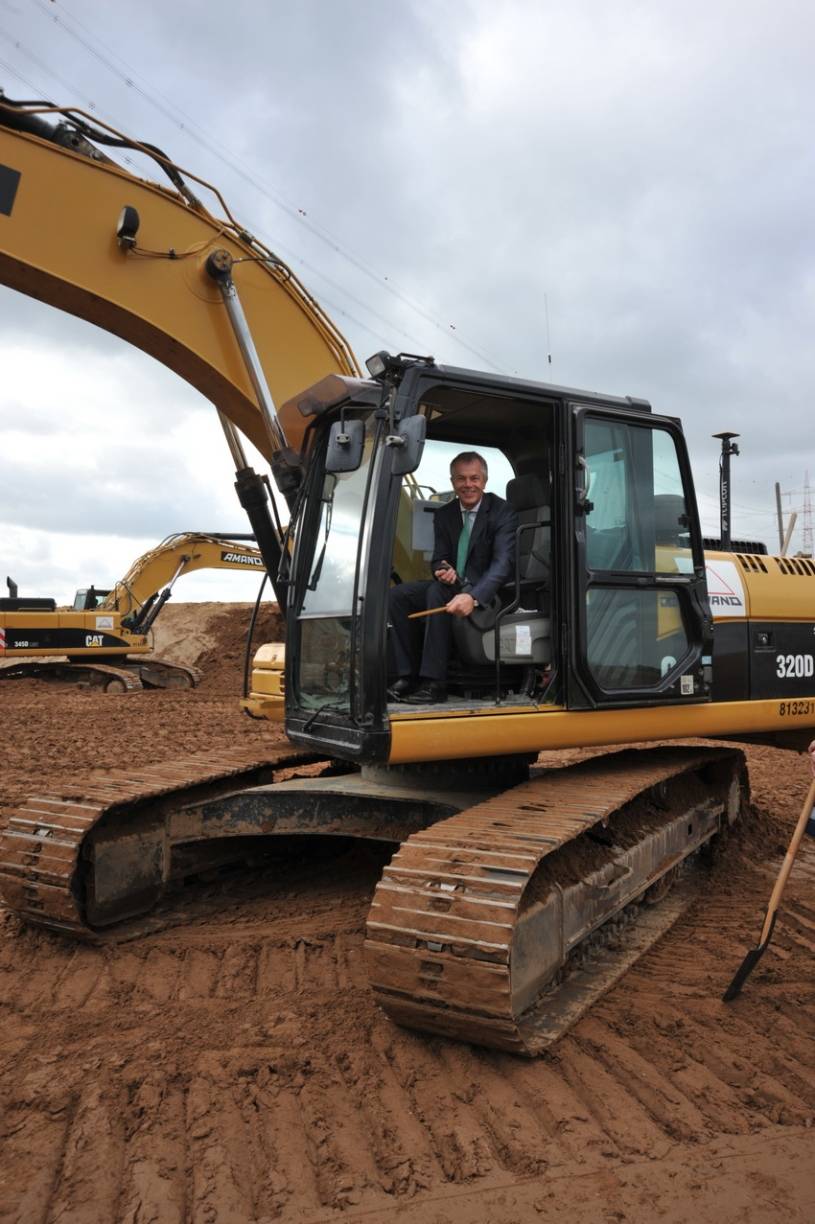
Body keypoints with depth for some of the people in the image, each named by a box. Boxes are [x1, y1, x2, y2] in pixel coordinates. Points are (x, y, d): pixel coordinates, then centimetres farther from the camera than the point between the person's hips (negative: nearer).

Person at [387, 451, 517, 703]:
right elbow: (439, 559, 10)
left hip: (485, 592, -6)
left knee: (437, 592, -33)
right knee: (397, 594, -14)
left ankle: (434, 682, -31)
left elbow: (503, 562, -23)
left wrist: (473, 596, -40)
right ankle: (407, 675, -14)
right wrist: (443, 571, -19)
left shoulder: (503, 512, -11)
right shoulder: (444, 515, 8)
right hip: (453, 586, 6)